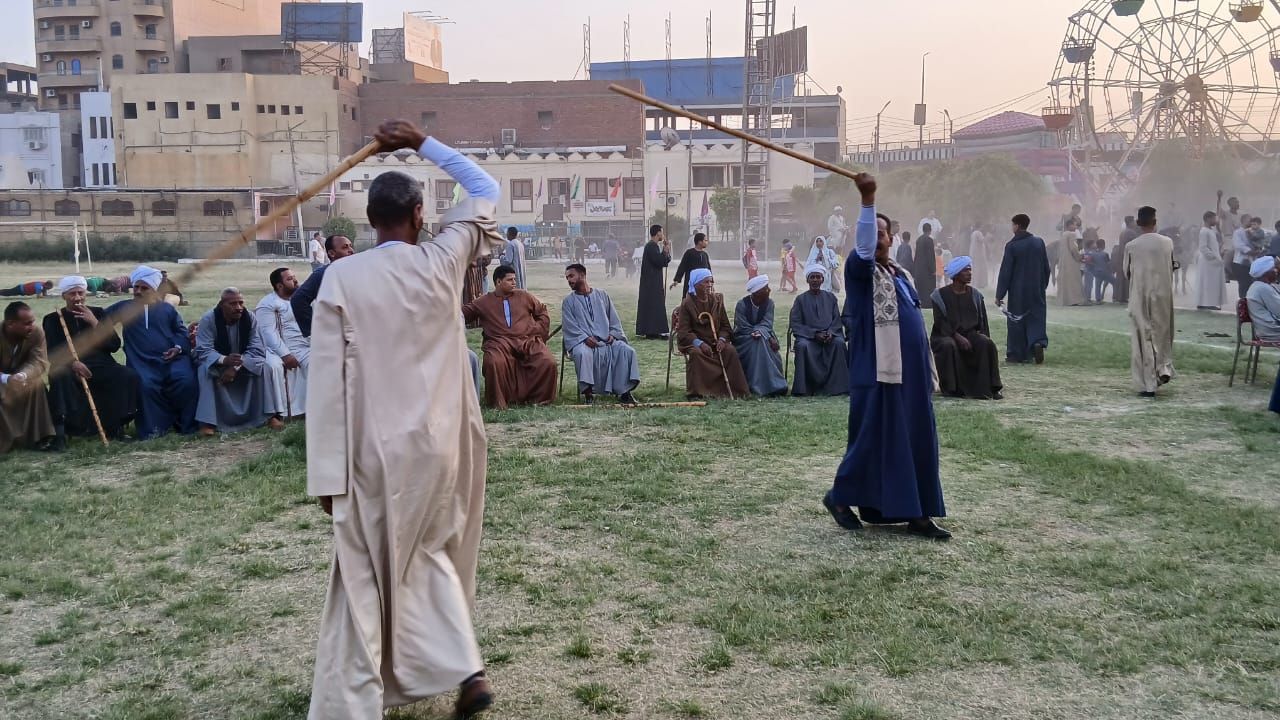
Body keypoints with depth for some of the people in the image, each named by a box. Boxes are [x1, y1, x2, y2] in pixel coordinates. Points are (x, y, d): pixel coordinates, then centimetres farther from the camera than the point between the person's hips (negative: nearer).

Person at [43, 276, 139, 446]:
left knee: (130, 376, -26)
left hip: (101, 366, 2)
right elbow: (52, 351, -2)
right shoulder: (52, 319, 12)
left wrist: (94, 322, -5)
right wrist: (72, 362, -22)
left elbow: (115, 346, 7)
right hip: (70, 368, -2)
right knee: (59, 376, -37)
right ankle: (59, 430, -35)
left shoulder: (98, 313, 17)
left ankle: (115, 426, -15)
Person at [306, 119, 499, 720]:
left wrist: (327, 472, -5)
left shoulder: (341, 277, -8)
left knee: (363, 575, 8)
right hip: (439, 444, 3)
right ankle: (465, 669, 15)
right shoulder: (441, 262, -3)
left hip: (374, 451, -2)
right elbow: (486, 191, 13)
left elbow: (328, 380, -9)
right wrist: (422, 143, 15)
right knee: (430, 553, 22)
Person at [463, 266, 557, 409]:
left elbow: (542, 312, 23)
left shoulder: (524, 296, 19)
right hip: (500, 342, -1)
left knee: (548, 362, -25)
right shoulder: (485, 302, 16)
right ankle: (499, 402, -20)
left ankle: (538, 398, -8)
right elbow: (464, 312, 15)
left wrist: (539, 331, 10)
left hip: (528, 340, 2)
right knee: (494, 362, -36)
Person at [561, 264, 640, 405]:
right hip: (582, 341, -2)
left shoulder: (602, 295, 17)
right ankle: (588, 392, -26)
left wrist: (613, 334, -4)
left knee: (627, 351, -23)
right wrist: (585, 338, -17)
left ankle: (623, 390, -16)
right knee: (583, 354, -38)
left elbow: (614, 319, 15)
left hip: (607, 339, 2)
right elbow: (569, 326, -1)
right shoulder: (568, 301, 11)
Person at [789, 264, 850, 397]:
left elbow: (837, 320, 9)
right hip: (807, 336, -1)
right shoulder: (801, 299, 8)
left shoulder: (830, 298, 14)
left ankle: (837, 385, -26)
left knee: (839, 343, -31)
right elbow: (795, 324, 0)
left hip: (830, 335, 2)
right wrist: (814, 334, -13)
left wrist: (830, 332, -13)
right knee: (803, 346, -35)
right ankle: (802, 387, -29)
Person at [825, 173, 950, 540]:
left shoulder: (902, 274, 17)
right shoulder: (859, 269, -3)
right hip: (877, 372, -7)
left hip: (911, 373, 7)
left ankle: (917, 514, 12)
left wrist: (929, 372, 19)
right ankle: (840, 496, 15)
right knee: (874, 438, -3)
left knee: (918, 441, 6)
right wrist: (867, 201, -39)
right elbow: (863, 249, -28)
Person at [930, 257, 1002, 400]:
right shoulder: (941, 295, -5)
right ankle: (952, 388, -19)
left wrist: (984, 337, -9)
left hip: (969, 333, 4)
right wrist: (957, 336, -24)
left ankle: (988, 388, -20)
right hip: (944, 335, -4)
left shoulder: (975, 295, 8)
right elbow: (940, 323, -12)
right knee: (949, 346, -37)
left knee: (987, 344, -25)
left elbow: (983, 321, 9)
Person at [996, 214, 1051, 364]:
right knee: (1037, 318, 10)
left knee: (1017, 321, 5)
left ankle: (1017, 354, 9)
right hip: (1036, 290, 4)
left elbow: (1005, 271, -11)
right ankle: (1038, 342, -15)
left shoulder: (1011, 246, -12)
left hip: (1018, 291, -3)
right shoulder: (1039, 242, 2)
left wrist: (999, 295, -8)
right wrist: (1043, 286, 20)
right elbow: (1046, 267, 8)